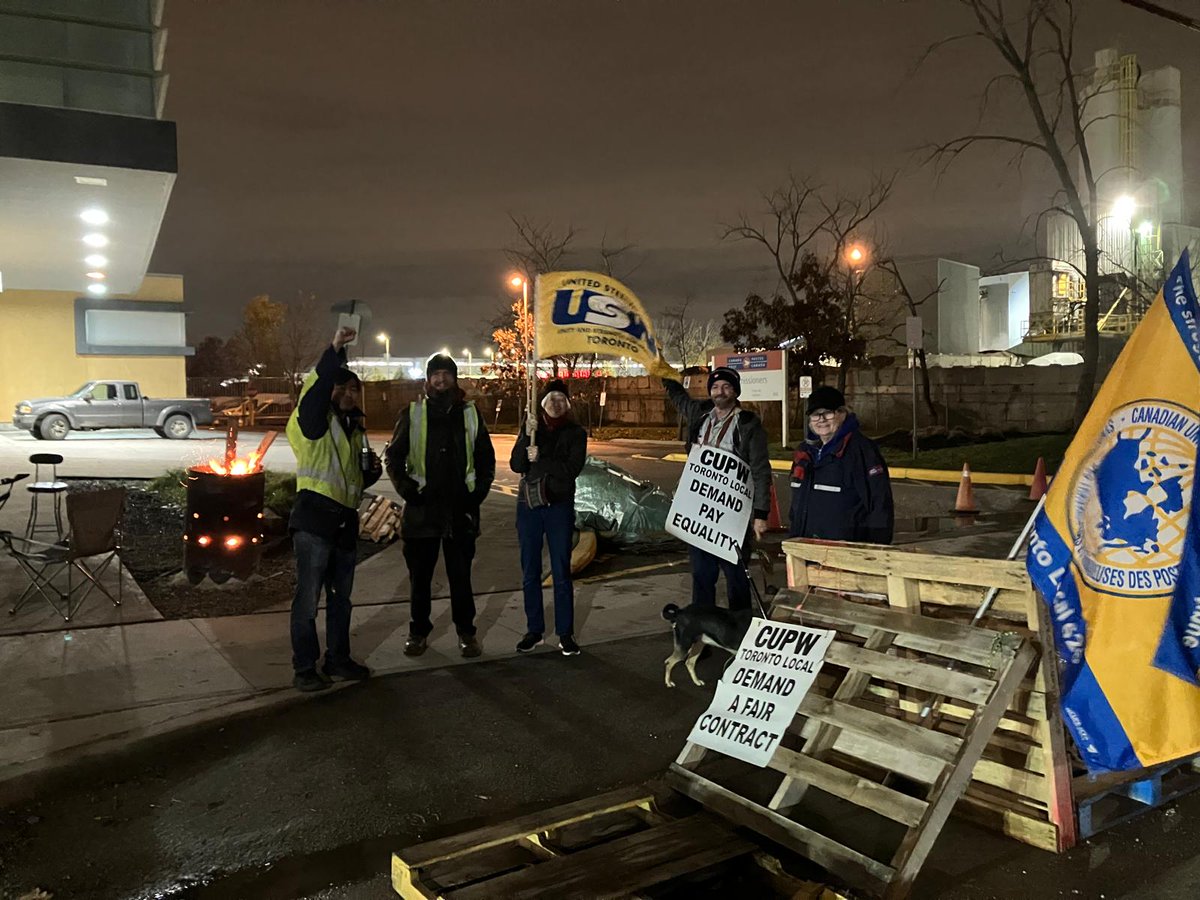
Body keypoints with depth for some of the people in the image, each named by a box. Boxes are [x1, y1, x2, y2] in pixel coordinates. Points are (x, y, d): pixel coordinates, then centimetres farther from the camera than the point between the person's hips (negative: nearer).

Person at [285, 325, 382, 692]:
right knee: (308, 597, -3)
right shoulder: (314, 421, -2)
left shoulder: (354, 430, 20)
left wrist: (372, 471, 7)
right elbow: (315, 388, -24)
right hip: (314, 520, -8)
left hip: (345, 521, 8)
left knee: (341, 595, 15)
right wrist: (335, 351, -30)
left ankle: (337, 659, 27)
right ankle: (304, 668, 6)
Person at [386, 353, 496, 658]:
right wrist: (407, 490, -7)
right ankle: (418, 631, 22)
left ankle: (466, 631, 19)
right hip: (422, 508, 0)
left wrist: (478, 492, 1)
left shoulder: (470, 413, 7)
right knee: (420, 574, 9)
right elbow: (394, 456, 4)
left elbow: (486, 458, 12)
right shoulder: (412, 414, 3)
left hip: (461, 508, 1)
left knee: (461, 574, 6)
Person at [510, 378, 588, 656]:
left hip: (560, 507, -2)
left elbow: (571, 469, -13)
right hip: (529, 505, 2)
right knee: (530, 573, 8)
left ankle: (565, 633, 10)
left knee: (561, 573, 1)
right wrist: (527, 437, -18)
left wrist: (540, 459, -18)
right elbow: (516, 465, -6)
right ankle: (534, 630, 19)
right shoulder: (530, 428, 5)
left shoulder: (575, 433, 0)